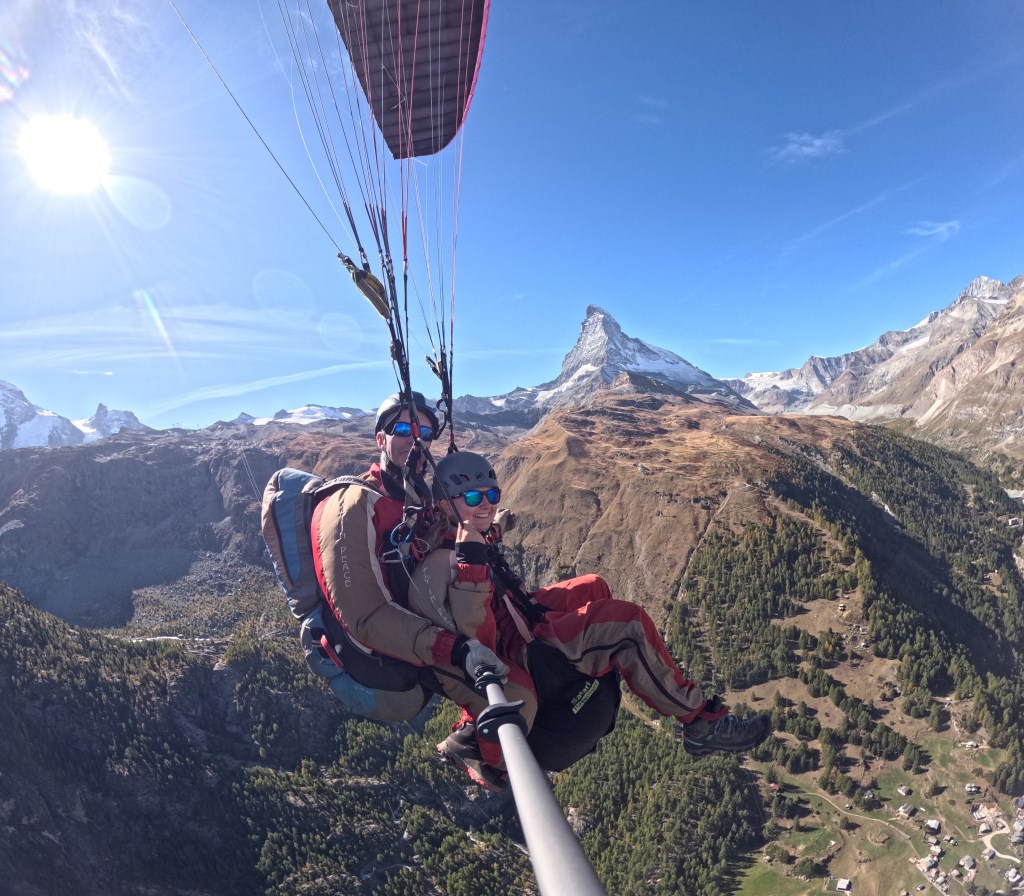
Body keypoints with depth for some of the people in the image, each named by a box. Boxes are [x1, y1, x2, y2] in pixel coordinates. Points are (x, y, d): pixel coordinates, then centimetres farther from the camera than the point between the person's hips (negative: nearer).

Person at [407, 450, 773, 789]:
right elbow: (476, 646, -35)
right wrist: (470, 564, -43)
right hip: (511, 654, -10)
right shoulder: (438, 565, -27)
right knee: (629, 623, -15)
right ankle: (702, 721, 1)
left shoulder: (475, 539, 2)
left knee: (592, 587, 25)